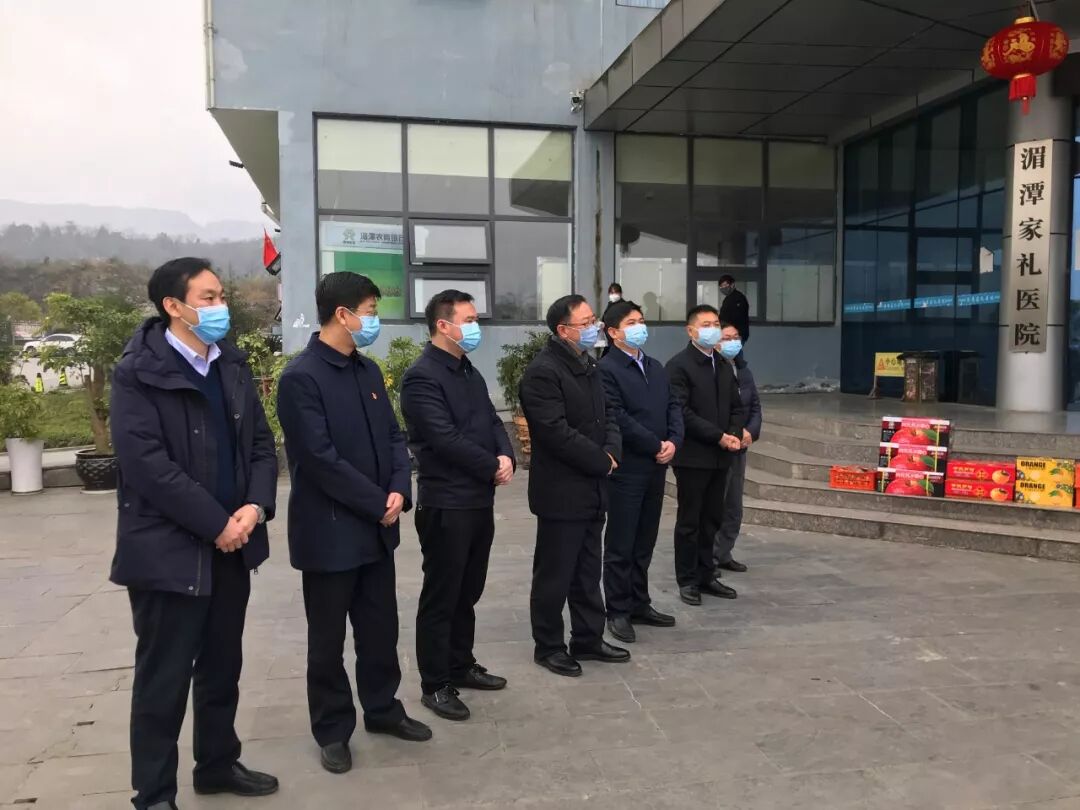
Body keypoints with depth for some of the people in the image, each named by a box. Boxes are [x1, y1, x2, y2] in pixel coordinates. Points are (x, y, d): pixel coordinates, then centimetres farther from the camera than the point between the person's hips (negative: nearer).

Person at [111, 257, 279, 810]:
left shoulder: (233, 365, 9)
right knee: (163, 677, 5)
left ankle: (218, 764, 35)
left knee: (222, 667, 17)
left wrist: (256, 505, -9)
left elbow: (261, 443, 8)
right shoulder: (138, 373, -11)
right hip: (169, 550, -6)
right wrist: (217, 523, -18)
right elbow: (147, 464, -19)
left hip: (232, 544, 6)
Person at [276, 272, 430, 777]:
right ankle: (333, 730, 26)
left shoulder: (368, 371, 8)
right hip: (329, 530, -7)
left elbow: (393, 436, 9)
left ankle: (382, 709, 35)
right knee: (328, 638, 10)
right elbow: (320, 458, -21)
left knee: (381, 628, 17)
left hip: (376, 527, 7)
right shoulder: (300, 378, -17)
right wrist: (377, 503, -16)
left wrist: (399, 489, -8)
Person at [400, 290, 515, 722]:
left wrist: (506, 456, -8)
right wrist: (493, 467, -12)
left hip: (480, 499, 9)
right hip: (446, 504, -8)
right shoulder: (422, 376, -14)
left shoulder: (470, 372, 14)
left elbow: (492, 421, 13)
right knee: (441, 596, 3)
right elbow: (446, 439, -21)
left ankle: (461, 665, 32)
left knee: (468, 592, 18)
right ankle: (435, 684, 15)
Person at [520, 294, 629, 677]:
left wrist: (612, 452, -4)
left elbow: (607, 413, 15)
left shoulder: (587, 365, 12)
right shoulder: (542, 372, -18)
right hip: (561, 492, -9)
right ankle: (548, 646, 19)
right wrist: (602, 462, -15)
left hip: (592, 488, 9)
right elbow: (558, 433, -23)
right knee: (554, 574, 5)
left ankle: (588, 639, 29)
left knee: (588, 571, 17)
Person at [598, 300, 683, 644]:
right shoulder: (606, 369, -11)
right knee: (620, 545, 2)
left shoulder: (656, 367, 16)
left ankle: (640, 604, 25)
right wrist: (656, 446, -14)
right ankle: (618, 612, 12)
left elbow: (673, 407, 11)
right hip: (626, 469, -7)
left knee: (645, 542, 14)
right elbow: (619, 419, -18)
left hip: (656, 468, 7)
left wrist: (673, 441, -6)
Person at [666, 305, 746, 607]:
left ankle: (706, 575, 23)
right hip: (692, 456, -6)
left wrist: (734, 434, -5)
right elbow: (682, 412, -17)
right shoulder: (679, 365, -9)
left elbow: (736, 407, 15)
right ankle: (687, 580, 13)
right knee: (689, 521, 3)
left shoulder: (723, 365, 14)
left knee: (712, 519, 12)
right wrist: (719, 436, -17)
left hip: (720, 456, 7)